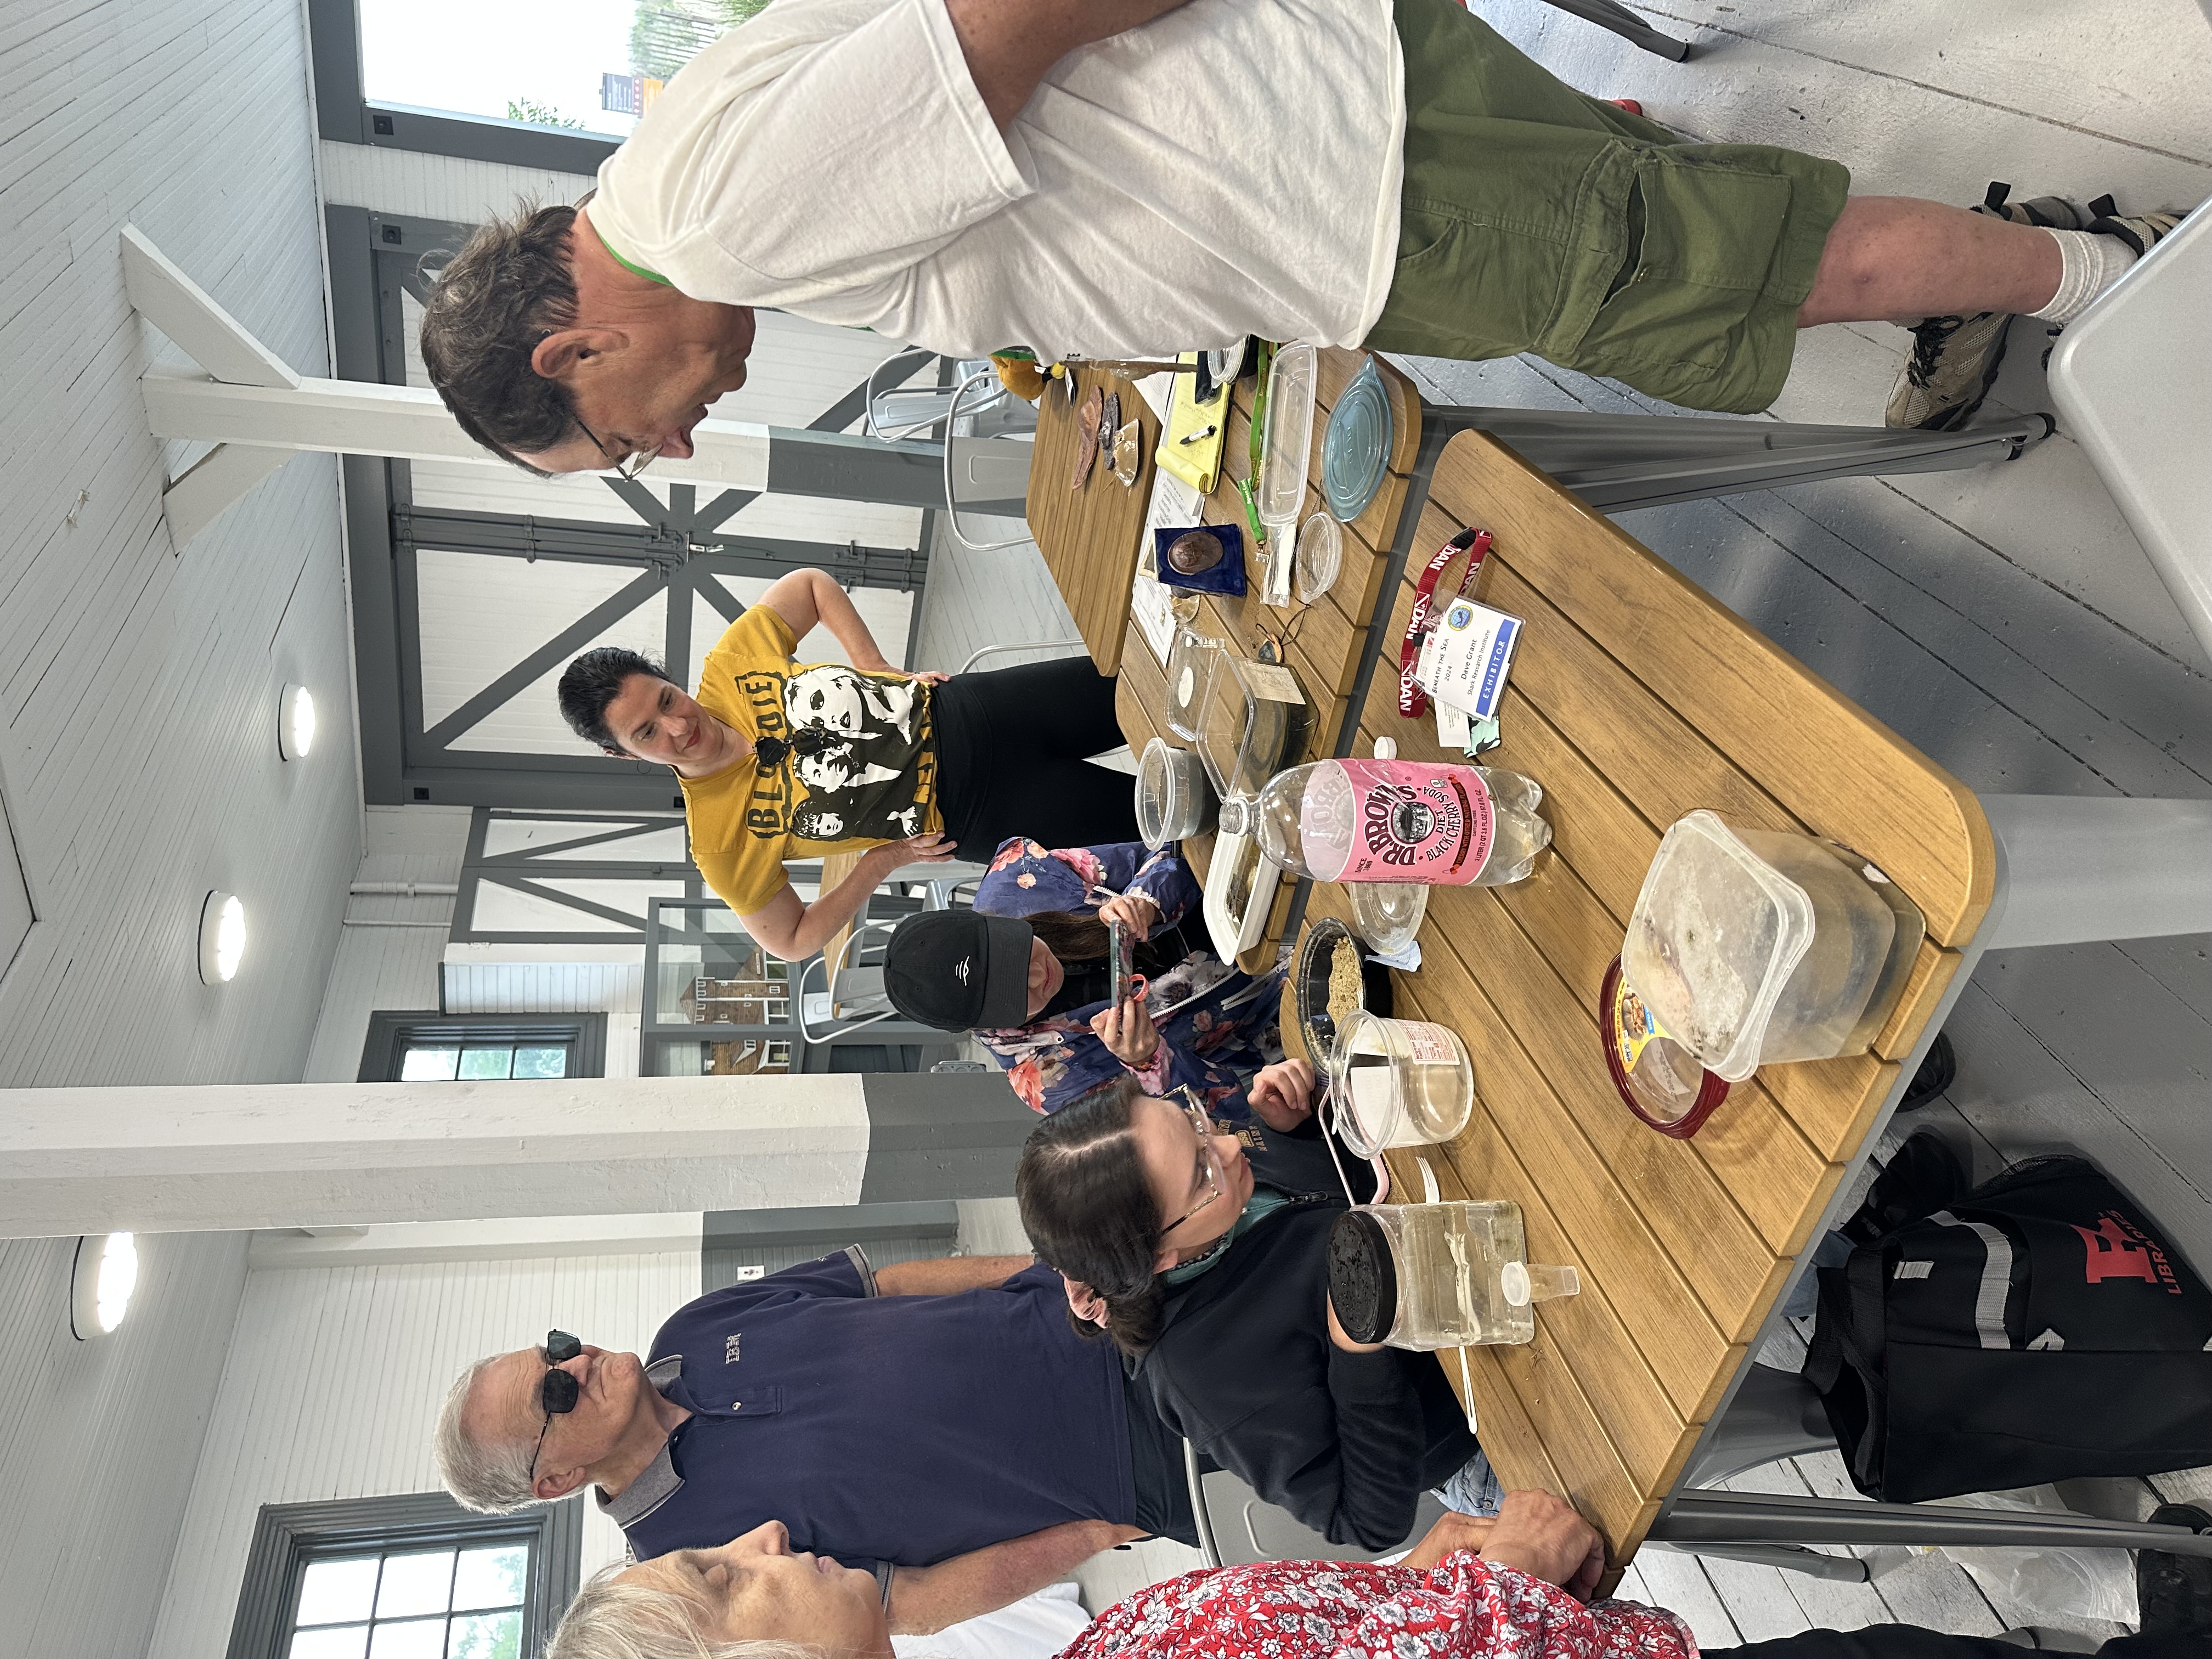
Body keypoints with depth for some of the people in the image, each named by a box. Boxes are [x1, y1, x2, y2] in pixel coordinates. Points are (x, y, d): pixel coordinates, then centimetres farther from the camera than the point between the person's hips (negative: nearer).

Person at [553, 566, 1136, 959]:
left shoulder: (728, 666, -12)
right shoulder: (720, 844, -17)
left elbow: (811, 584, 4)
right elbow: (793, 942, -7)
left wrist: (881, 670, -6)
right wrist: (883, 860, -16)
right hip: (970, 814, -3)